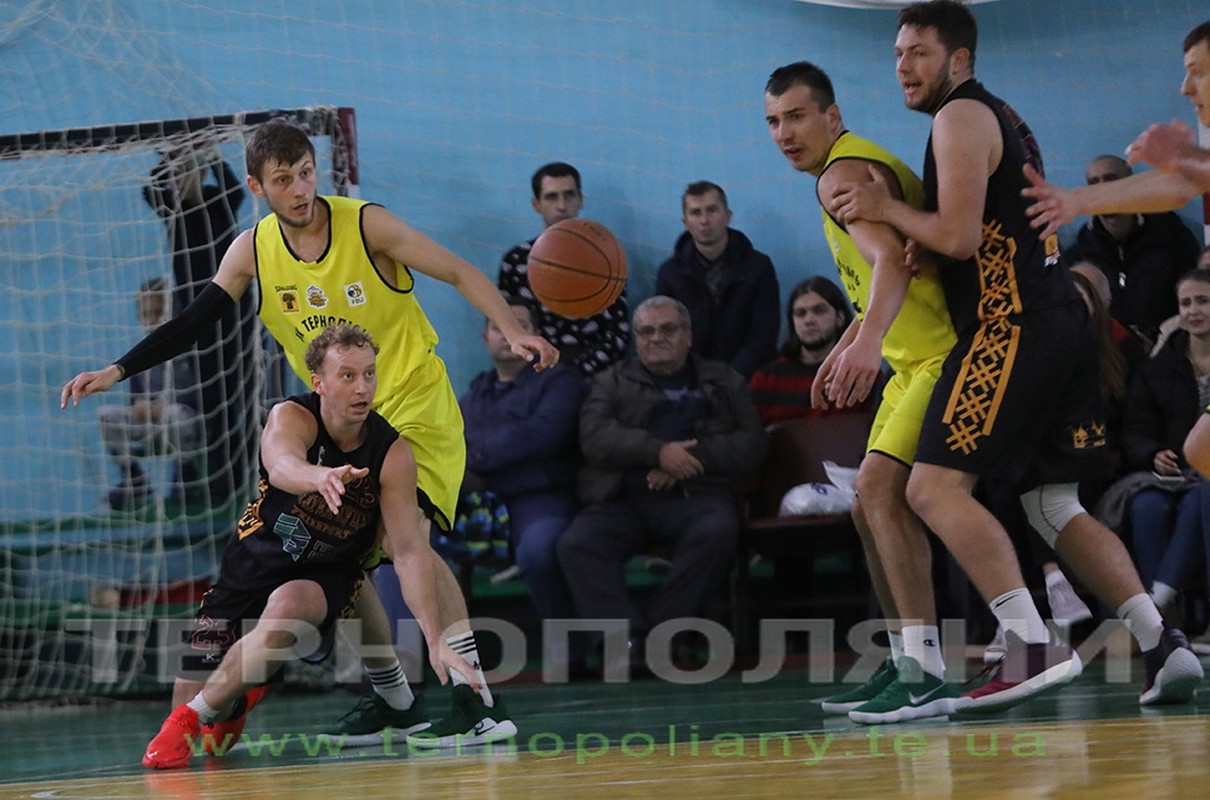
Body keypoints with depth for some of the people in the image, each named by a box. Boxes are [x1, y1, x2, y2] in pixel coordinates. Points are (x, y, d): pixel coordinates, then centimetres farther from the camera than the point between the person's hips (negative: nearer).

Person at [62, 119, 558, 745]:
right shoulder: (252, 250, -2)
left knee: (406, 534, -23)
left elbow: (461, 275, -12)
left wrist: (512, 331, -27)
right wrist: (114, 372, -7)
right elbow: (193, 322, 2)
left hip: (415, 404, -6)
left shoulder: (366, 225, -15)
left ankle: (472, 689, -23)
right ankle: (389, 693, 22)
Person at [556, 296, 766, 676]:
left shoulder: (723, 382, 21)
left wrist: (690, 458, -8)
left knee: (717, 531, -36)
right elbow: (595, 437, 2)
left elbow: (751, 444, 8)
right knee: (575, 544, -30)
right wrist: (659, 451, -12)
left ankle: (659, 629, -30)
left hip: (694, 496, -1)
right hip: (623, 501, 1)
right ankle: (629, 637, -37)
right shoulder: (612, 382, 22)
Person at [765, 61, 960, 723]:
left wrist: (866, 342, -49)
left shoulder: (843, 175, -16)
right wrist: (844, 351, 29)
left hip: (948, 353, -11)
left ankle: (926, 677, -24)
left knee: (880, 487, -21)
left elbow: (892, 260, -34)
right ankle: (906, 664, 21)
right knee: (873, 506, 13)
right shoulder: (855, 169, 17)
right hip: (916, 359, 11)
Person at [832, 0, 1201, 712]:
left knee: (935, 487, -12)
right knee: (1055, 507, 13)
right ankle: (1164, 646, 4)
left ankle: (1031, 646, -24)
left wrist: (886, 208, -2)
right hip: (1060, 325, 10)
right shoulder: (1003, 119, 25)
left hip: (1012, 327, -10)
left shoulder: (961, 117, -6)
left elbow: (959, 237, -16)